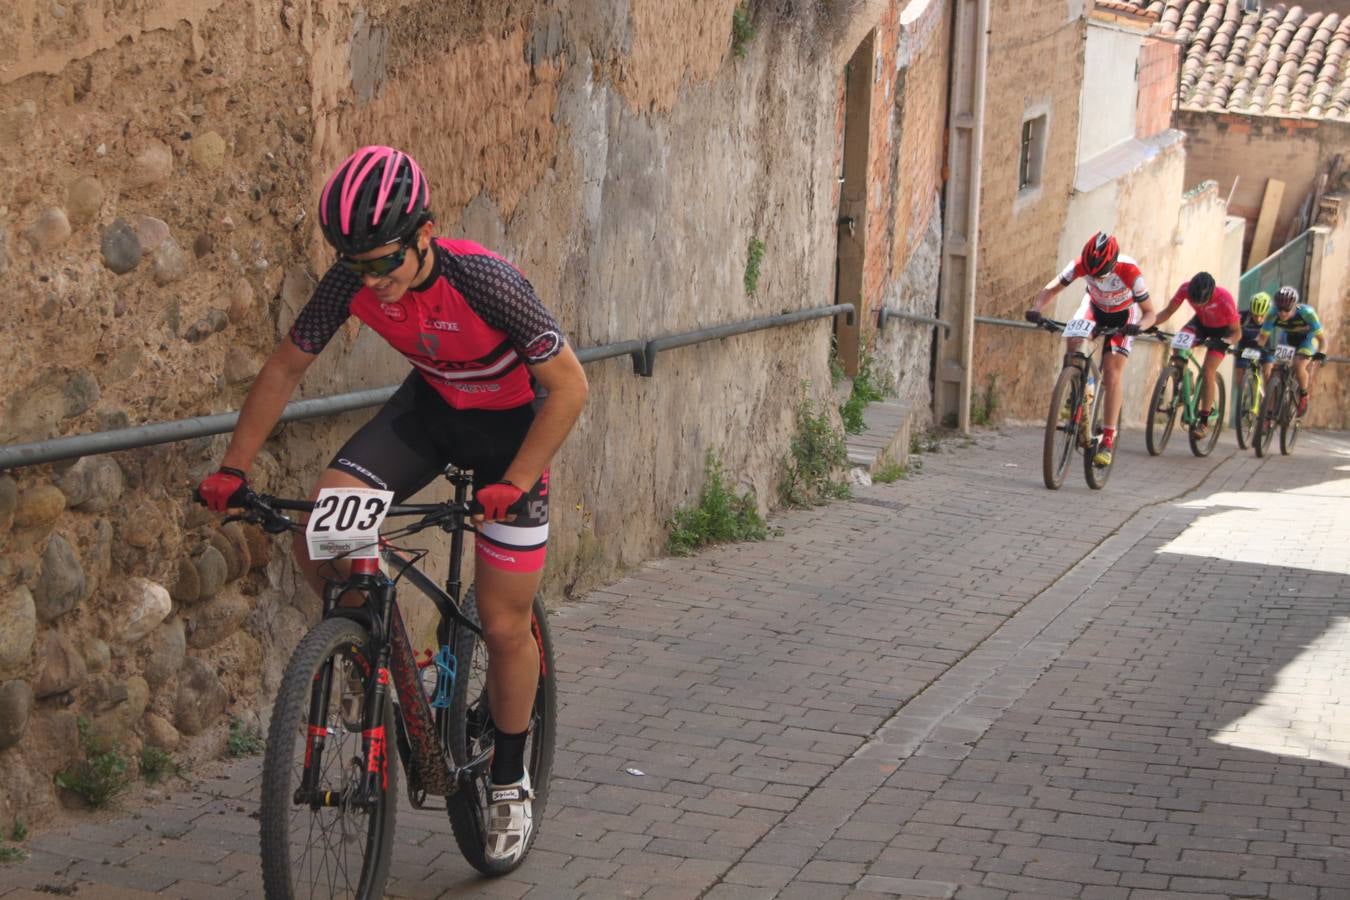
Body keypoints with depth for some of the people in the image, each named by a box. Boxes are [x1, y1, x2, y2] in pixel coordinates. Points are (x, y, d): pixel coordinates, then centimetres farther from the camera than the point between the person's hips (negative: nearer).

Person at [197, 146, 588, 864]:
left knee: (504, 626, -3)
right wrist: (233, 468, -9)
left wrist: (510, 486, -32)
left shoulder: (485, 281, -33)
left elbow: (568, 385, -26)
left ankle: (510, 782, 20)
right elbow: (284, 368, -5)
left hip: (510, 423, -4)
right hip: (429, 407, 4)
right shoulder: (352, 282, -20)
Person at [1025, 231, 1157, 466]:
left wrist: (1138, 326, -49)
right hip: (1095, 307, 3)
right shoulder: (1081, 265, -30)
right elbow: (1051, 289, -21)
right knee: (1074, 338, -30)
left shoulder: (1130, 272, -36)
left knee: (1111, 375, -15)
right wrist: (1035, 309, -40)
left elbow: (1149, 312, -27)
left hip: (1123, 315, -3)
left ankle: (1108, 440, -11)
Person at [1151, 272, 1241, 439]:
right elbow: (1168, 311, -17)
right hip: (1201, 322, 4)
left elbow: (1237, 332, -25)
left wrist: (1228, 341, -45)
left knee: (1208, 371, -15)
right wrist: (1150, 324, -34)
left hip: (1222, 329, -4)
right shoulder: (1186, 289, -30)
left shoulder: (1225, 300, -38)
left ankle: (1204, 420, -5)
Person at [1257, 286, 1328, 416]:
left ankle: (1304, 395, 1)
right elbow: (1263, 338, -19)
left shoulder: (1306, 313, -36)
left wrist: (1321, 353, -51)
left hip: (1308, 338, -3)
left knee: (1298, 365, -27)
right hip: (1289, 338, 4)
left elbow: (1322, 338, -32)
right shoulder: (1273, 316, -29)